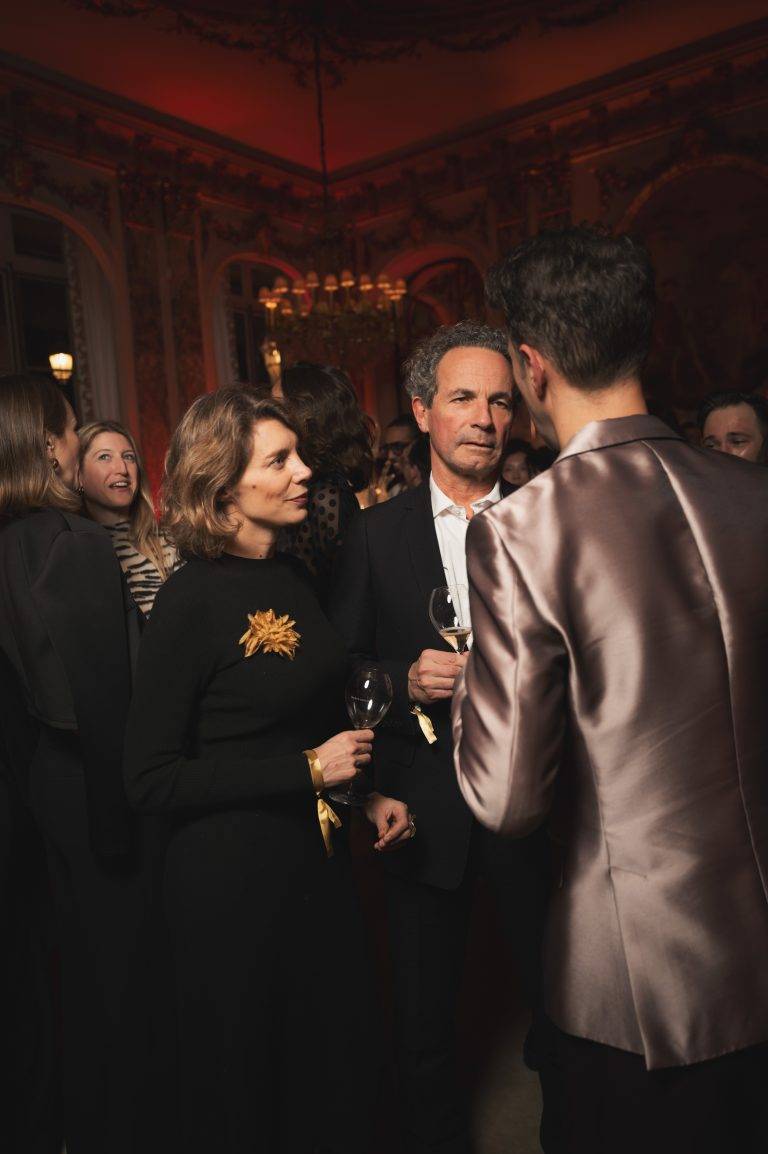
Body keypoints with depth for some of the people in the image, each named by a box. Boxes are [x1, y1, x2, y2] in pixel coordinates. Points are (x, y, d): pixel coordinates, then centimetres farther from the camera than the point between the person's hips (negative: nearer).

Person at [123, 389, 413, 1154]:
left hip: (316, 856, 6)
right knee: (244, 1089, 17)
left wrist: (364, 793, 3)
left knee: (335, 1056, 23)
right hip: (234, 873, -6)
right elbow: (150, 781, -19)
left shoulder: (292, 575, 2)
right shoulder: (191, 602, -19)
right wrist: (307, 769, -20)